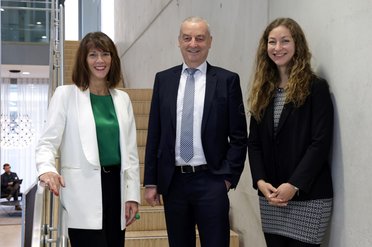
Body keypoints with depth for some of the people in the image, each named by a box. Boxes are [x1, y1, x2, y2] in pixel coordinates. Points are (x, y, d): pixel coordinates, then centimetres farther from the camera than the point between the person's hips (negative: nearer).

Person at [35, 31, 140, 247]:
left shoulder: (122, 98, 12)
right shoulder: (66, 94, 1)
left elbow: (130, 152, 12)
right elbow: (48, 142, -5)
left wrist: (132, 195, 7)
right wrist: (47, 169, -26)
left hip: (115, 184, 4)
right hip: (84, 191, -4)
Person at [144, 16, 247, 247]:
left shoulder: (227, 80, -1)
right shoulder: (163, 79, 7)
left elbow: (239, 137, 0)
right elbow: (154, 135, 7)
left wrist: (229, 176, -6)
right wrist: (151, 181, 4)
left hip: (211, 181, -3)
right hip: (173, 181, 3)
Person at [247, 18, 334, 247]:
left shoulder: (316, 87, -4)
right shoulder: (263, 90, 11)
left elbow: (320, 143, -11)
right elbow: (254, 142, 9)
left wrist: (294, 185, -18)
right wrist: (260, 181, -6)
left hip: (307, 197, -5)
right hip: (270, 196, 5)